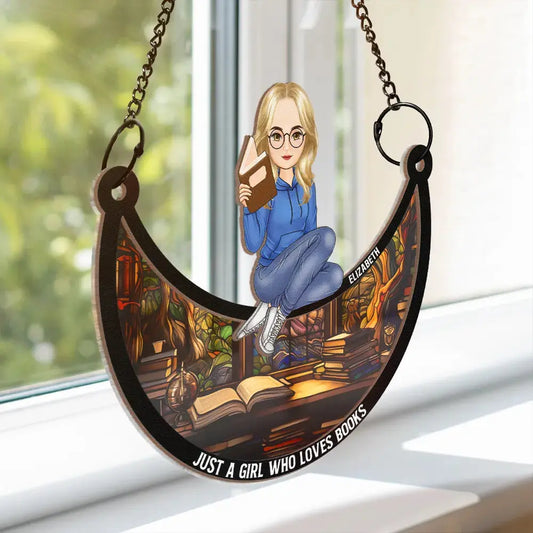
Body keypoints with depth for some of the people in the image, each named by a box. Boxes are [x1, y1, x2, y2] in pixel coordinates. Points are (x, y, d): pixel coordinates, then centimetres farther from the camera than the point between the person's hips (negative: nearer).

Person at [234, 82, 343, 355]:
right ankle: (280, 313, -14)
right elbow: (253, 245, -16)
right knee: (326, 235, -22)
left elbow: (309, 230, 8)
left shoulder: (306, 185, -2)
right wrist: (246, 207, -30)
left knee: (335, 274, -22)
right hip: (267, 279, -5)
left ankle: (268, 308, -8)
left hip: (295, 276, 6)